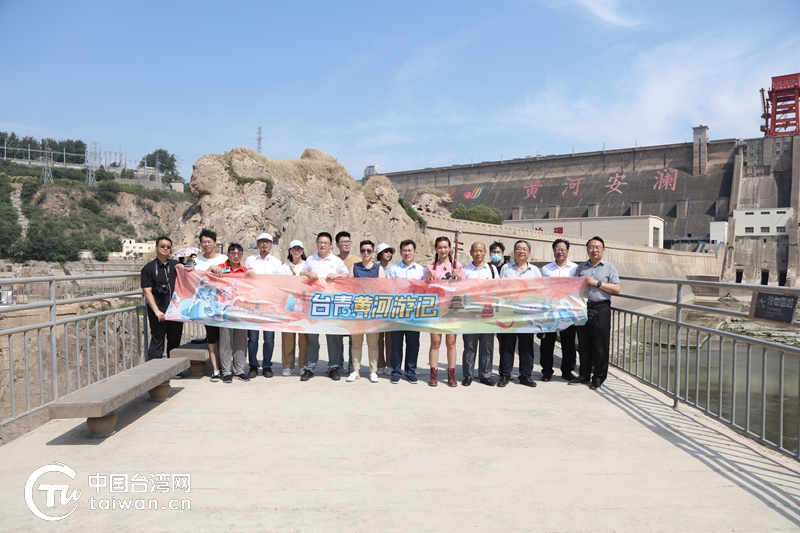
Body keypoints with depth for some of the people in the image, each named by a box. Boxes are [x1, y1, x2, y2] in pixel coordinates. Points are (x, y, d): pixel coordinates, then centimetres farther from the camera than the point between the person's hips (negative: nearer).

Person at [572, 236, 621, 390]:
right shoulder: (581, 267, 15)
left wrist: (597, 283, -12)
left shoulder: (609, 267, 5)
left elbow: (616, 289, -5)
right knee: (583, 344, 10)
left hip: (601, 309, -3)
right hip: (582, 308, 4)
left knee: (600, 346, 0)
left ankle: (599, 377, 11)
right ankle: (584, 375, 21)